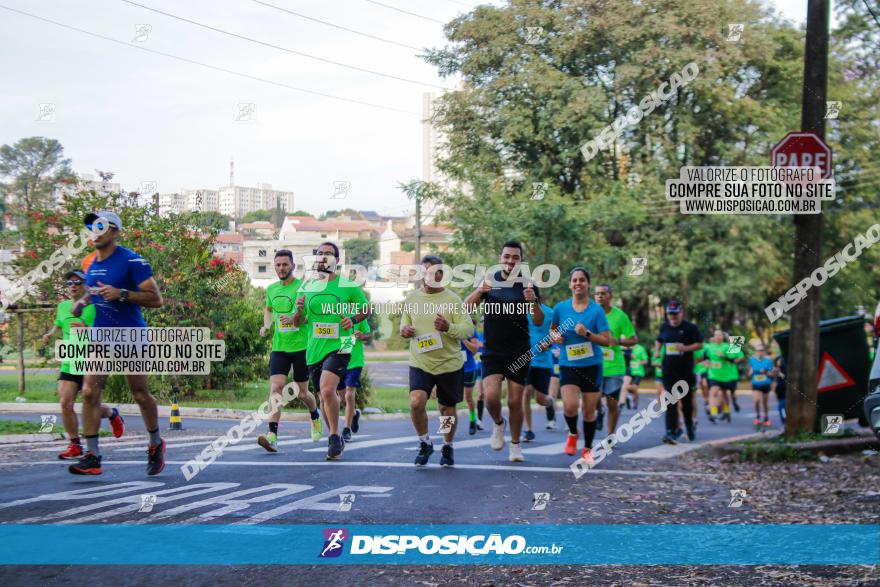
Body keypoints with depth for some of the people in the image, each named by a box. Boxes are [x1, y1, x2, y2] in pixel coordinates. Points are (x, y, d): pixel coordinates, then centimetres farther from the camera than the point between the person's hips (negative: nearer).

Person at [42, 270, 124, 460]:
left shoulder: (95, 307, -8)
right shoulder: (62, 306, 9)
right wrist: (50, 334, 12)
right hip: (69, 364, 4)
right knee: (65, 403, -10)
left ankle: (113, 415, 36)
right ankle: (75, 445, 3)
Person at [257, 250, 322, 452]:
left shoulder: (302, 287, -7)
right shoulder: (271, 289, 10)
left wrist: (294, 319, -26)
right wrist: (267, 325, 11)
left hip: (301, 346, -3)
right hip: (278, 347, 3)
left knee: (302, 393, 8)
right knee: (275, 388, -14)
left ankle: (316, 418, 41)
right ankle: (272, 436, -23)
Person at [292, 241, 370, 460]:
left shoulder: (348, 287, -1)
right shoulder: (306, 288, 8)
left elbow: (367, 309, 12)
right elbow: (297, 323, 14)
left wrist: (353, 320, -8)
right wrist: (299, 311, -8)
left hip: (339, 346, -5)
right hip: (314, 349, 5)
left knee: (327, 389, -25)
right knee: (324, 396, 13)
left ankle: (334, 437, -11)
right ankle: (335, 439, 32)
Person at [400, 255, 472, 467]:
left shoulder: (452, 299, -7)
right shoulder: (412, 298, 4)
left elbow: (468, 329, -10)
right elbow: (405, 321, 20)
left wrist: (448, 327, -28)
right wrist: (404, 330, -3)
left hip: (449, 363, -1)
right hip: (420, 362, 2)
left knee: (447, 408, 9)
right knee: (416, 402, -19)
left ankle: (447, 447, 33)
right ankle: (425, 443, 4)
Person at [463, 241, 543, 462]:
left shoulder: (527, 285, -2)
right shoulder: (490, 280, 2)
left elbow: (539, 322, -7)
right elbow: (466, 307, -5)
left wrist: (533, 302, -27)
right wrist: (479, 291, -24)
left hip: (519, 353, 0)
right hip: (492, 351, 0)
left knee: (515, 401, 2)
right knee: (491, 396, -15)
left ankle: (515, 445, 19)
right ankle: (498, 424, 17)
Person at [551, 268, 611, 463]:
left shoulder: (596, 310, -5)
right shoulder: (560, 308, 1)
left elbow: (607, 340, -8)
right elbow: (553, 328, 20)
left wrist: (587, 333, -22)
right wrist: (555, 337, -2)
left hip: (592, 365, 0)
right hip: (568, 365, 0)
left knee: (589, 410, 5)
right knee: (570, 405, -19)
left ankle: (587, 449, 25)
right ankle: (573, 434, 14)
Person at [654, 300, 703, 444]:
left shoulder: (690, 328, -3)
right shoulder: (664, 327, 9)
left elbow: (700, 344, -5)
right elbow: (659, 340, 26)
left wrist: (686, 348, -21)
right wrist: (657, 351, 6)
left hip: (686, 371, -2)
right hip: (669, 371, 2)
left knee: (686, 401, 11)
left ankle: (689, 425, 37)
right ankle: (671, 432, -14)